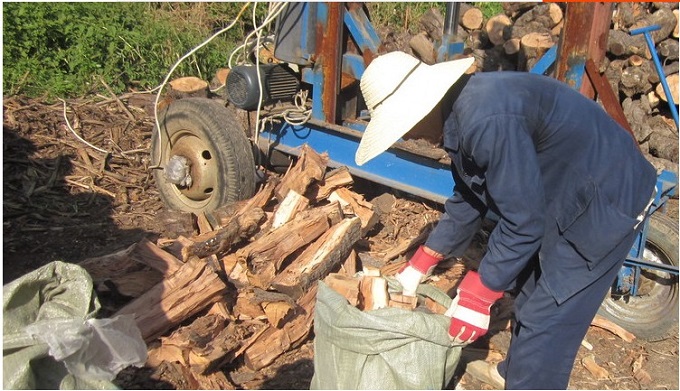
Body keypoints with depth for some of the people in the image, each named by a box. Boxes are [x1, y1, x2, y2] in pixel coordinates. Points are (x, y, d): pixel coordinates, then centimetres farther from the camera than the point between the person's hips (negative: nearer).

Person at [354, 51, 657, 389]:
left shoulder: (488, 120, -33)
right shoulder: (462, 108, -1)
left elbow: (522, 221, -27)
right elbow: (467, 199, 9)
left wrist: (476, 296, -18)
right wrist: (421, 264, 13)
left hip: (605, 200, -9)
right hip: (570, 191, 9)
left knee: (544, 320, -3)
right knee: (530, 291, 23)